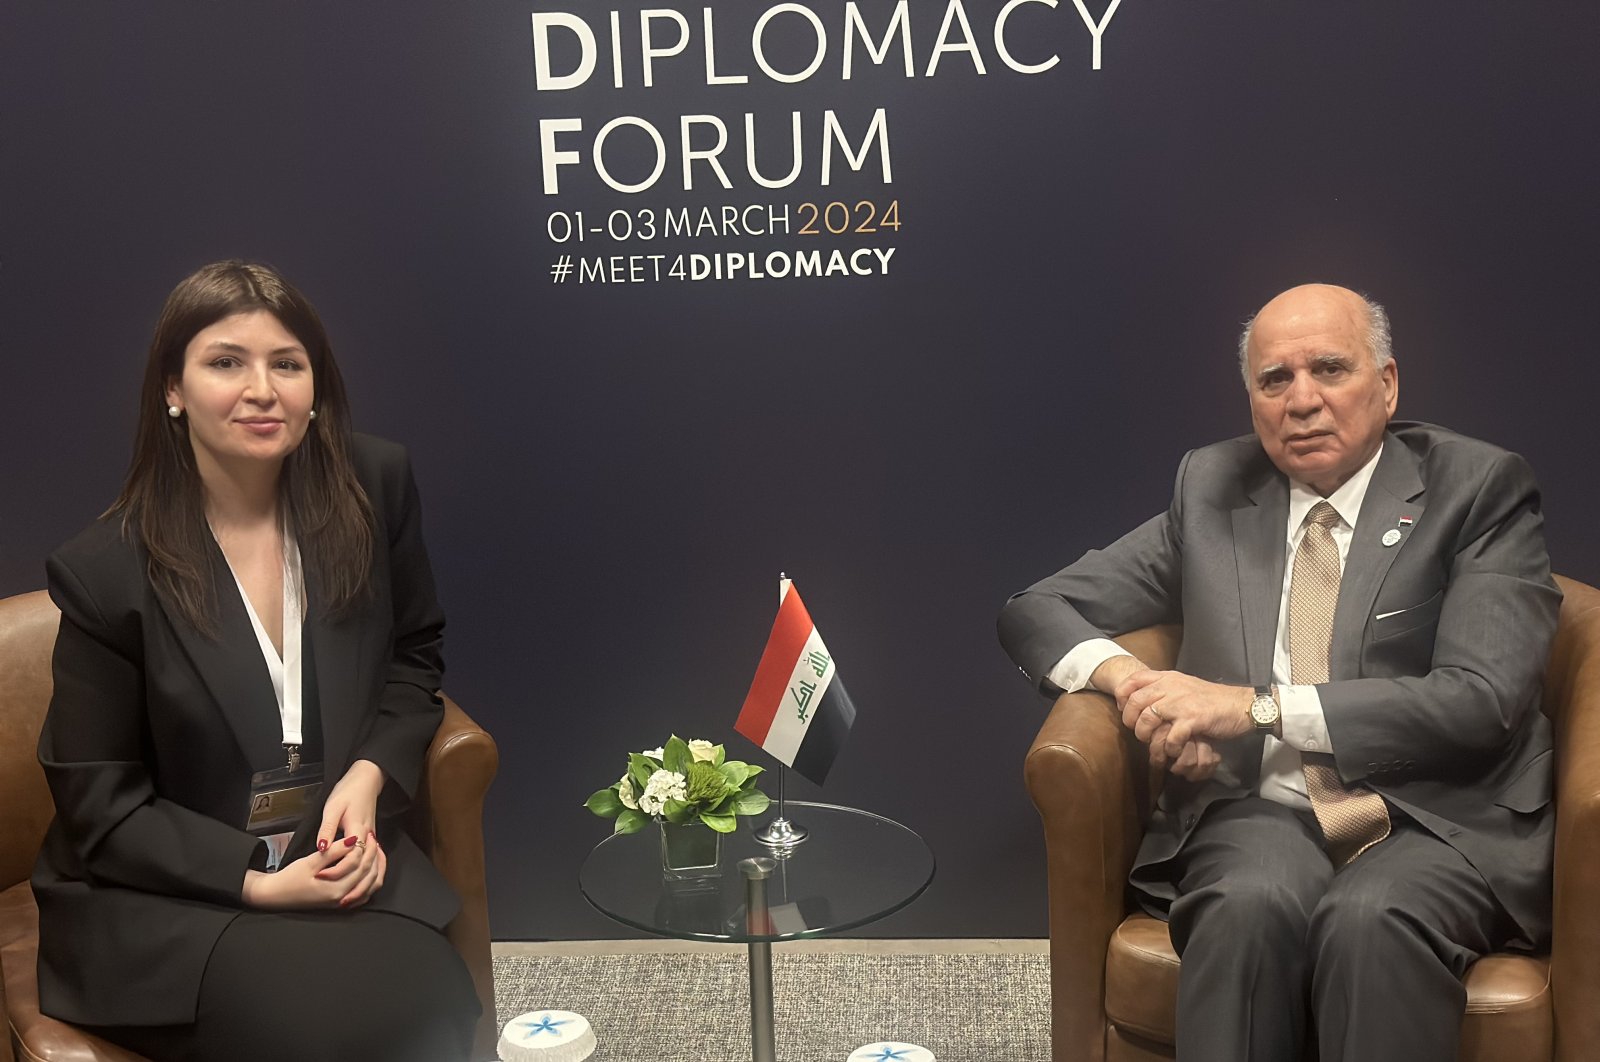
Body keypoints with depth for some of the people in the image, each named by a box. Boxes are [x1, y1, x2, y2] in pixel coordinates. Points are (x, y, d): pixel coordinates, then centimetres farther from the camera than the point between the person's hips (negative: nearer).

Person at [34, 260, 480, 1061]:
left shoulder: (374, 485, -2)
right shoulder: (106, 572, -11)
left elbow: (414, 655, 12)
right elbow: (101, 807, -4)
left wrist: (369, 774, -7)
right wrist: (259, 883, -15)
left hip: (341, 854, 4)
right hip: (162, 897, -3)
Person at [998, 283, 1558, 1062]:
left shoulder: (1478, 489, 3)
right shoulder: (1213, 489, 12)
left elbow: (1481, 703, -10)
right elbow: (1033, 613, 12)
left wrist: (1258, 706, -17)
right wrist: (1127, 677, -10)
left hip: (1443, 818, -1)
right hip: (1263, 813, 2)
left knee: (1367, 917, -34)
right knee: (1250, 904, -32)